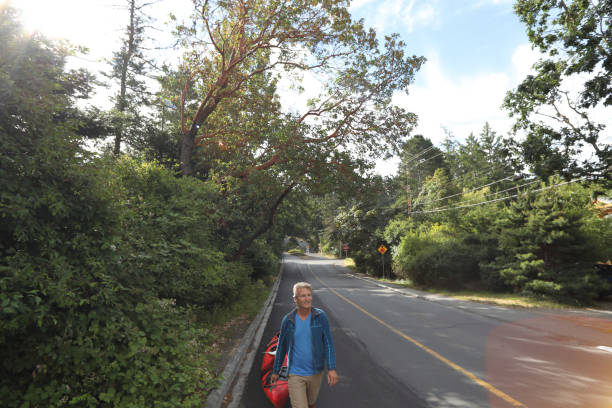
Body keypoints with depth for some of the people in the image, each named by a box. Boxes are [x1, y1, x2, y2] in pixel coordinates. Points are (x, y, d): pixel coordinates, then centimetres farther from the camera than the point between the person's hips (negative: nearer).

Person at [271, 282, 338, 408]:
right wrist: (275, 371, 9)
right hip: (295, 374, -1)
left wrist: (332, 368, -20)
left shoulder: (321, 316, -12)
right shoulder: (288, 320, -10)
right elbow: (281, 347, 2)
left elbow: (328, 343, -11)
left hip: (315, 372, 1)